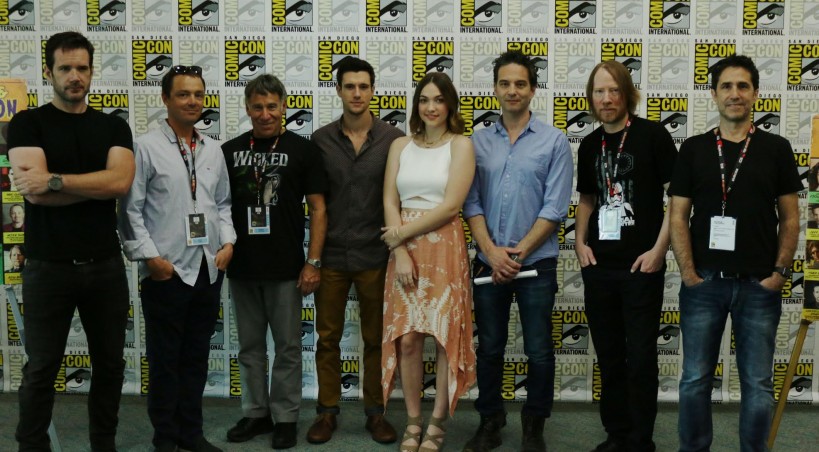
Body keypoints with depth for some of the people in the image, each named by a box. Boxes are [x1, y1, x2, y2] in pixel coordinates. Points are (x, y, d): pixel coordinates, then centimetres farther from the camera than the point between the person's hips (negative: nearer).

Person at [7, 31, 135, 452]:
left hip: (106, 266, 3)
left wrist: (55, 181, -18)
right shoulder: (27, 124, -2)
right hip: (48, 268, -3)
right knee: (41, 370, 8)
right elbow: (34, 192, -16)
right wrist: (99, 183, -11)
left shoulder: (114, 127, 6)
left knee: (110, 364, 13)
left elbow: (120, 182, -12)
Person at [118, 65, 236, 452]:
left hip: (209, 270, 5)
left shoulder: (212, 150, 11)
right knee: (165, 359, 5)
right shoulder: (146, 148, -6)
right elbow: (131, 210, -8)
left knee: (197, 357, 14)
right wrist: (150, 256, -12)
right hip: (166, 271, -5)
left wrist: (228, 242, 4)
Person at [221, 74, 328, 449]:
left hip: (286, 268, -3)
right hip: (241, 267, 3)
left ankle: (286, 417, 18)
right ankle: (255, 413, 25)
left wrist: (312, 262, -8)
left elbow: (317, 208, -2)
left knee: (287, 346, 6)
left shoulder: (302, 150, -2)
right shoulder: (230, 150, 5)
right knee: (250, 346, 12)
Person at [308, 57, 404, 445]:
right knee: (327, 337, 8)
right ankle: (327, 411, 21)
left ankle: (375, 412, 21)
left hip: (374, 256, -1)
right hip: (331, 255, 1)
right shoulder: (321, 140, 2)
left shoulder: (393, 139, -2)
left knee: (376, 339, 9)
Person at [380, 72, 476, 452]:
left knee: (446, 335, 1)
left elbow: (451, 206, -11)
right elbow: (390, 202, 3)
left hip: (443, 248, -3)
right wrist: (400, 251, -9)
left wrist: (402, 233, -8)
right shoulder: (400, 145, 10)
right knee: (406, 339, 1)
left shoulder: (461, 145, -2)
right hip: (403, 250, 3)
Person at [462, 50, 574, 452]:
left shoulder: (554, 141, -3)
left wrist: (519, 252, -12)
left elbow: (554, 208, -8)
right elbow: (471, 203, 1)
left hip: (536, 263, -2)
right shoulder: (479, 142, 4)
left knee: (539, 351, 6)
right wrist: (491, 252, -10)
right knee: (489, 348, 12)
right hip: (488, 263, 2)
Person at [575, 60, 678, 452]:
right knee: (608, 357, 13)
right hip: (598, 266, 5)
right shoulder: (590, 144, 9)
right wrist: (581, 242, 6)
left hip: (641, 266, -5)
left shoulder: (652, 135, -7)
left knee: (640, 358, 2)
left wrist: (659, 250, -13)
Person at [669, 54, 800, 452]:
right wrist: (688, 273, -6)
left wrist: (780, 271, -5)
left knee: (757, 384, 7)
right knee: (695, 379, 8)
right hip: (703, 283, 0)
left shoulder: (776, 149, 4)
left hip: (759, 285, 0)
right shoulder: (694, 149, 4)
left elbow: (789, 218, 5)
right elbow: (678, 217, 2)